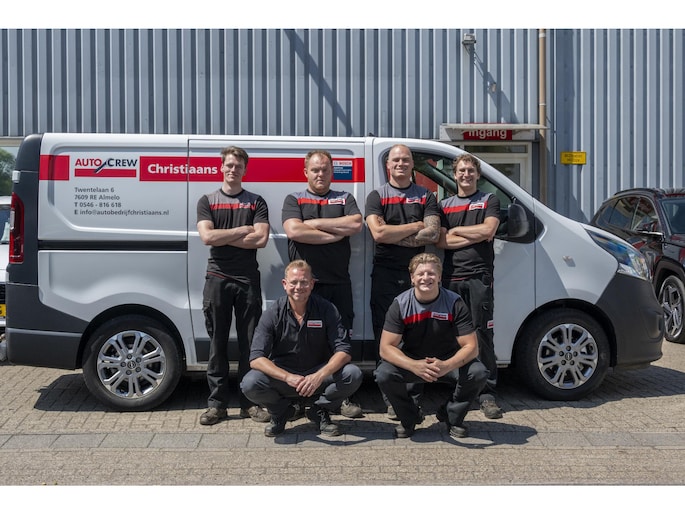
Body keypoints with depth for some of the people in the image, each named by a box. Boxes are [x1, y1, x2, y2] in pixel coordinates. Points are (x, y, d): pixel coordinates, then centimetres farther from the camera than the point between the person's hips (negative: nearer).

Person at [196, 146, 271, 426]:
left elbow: (261, 239, -6)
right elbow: (207, 237, -7)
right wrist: (243, 230, -6)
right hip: (217, 278, 0)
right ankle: (217, 404, 9)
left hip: (248, 279, 0)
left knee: (250, 343, 3)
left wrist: (222, 238, -6)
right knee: (217, 342, 3)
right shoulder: (207, 201, 9)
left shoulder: (256, 202, 9)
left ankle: (250, 402, 10)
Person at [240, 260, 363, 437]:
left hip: (319, 376, 1)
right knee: (250, 384, -29)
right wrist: (288, 377, -34)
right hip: (282, 375, 0)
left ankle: (320, 411, 3)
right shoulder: (273, 314, -9)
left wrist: (320, 375, -33)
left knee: (353, 375, -26)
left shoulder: (326, 309, -8)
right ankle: (281, 412, 5)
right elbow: (256, 359, -17)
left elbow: (344, 352, -14)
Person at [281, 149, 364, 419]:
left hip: (338, 282, 1)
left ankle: (346, 397, 12)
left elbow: (356, 224, -6)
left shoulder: (344, 199, 14)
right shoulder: (293, 200, 10)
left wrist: (315, 224, -5)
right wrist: (334, 235, -6)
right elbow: (294, 231, -9)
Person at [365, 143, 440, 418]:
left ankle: (414, 395, 8)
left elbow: (433, 234, -5)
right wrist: (416, 225, -5)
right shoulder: (376, 196, 8)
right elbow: (378, 232, -10)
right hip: (385, 274, -1)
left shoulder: (426, 197, 11)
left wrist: (393, 236, -10)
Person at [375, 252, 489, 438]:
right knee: (383, 374, -29)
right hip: (411, 362, 0)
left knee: (478, 373, -28)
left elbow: (470, 347, -19)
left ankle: (452, 417, 2)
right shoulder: (400, 304, -15)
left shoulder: (455, 303, -16)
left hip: (448, 362, 0)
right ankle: (410, 419, 1)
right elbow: (386, 348, -20)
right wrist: (414, 366, -39)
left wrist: (446, 366, -39)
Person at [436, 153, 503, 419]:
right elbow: (440, 241, 3)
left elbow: (488, 229, -7)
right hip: (451, 277, 3)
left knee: (482, 333, -6)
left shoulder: (489, 200, 12)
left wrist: (455, 231, 1)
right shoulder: (444, 205, 17)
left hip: (479, 276, -2)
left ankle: (487, 394, -2)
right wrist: (475, 236, -4)